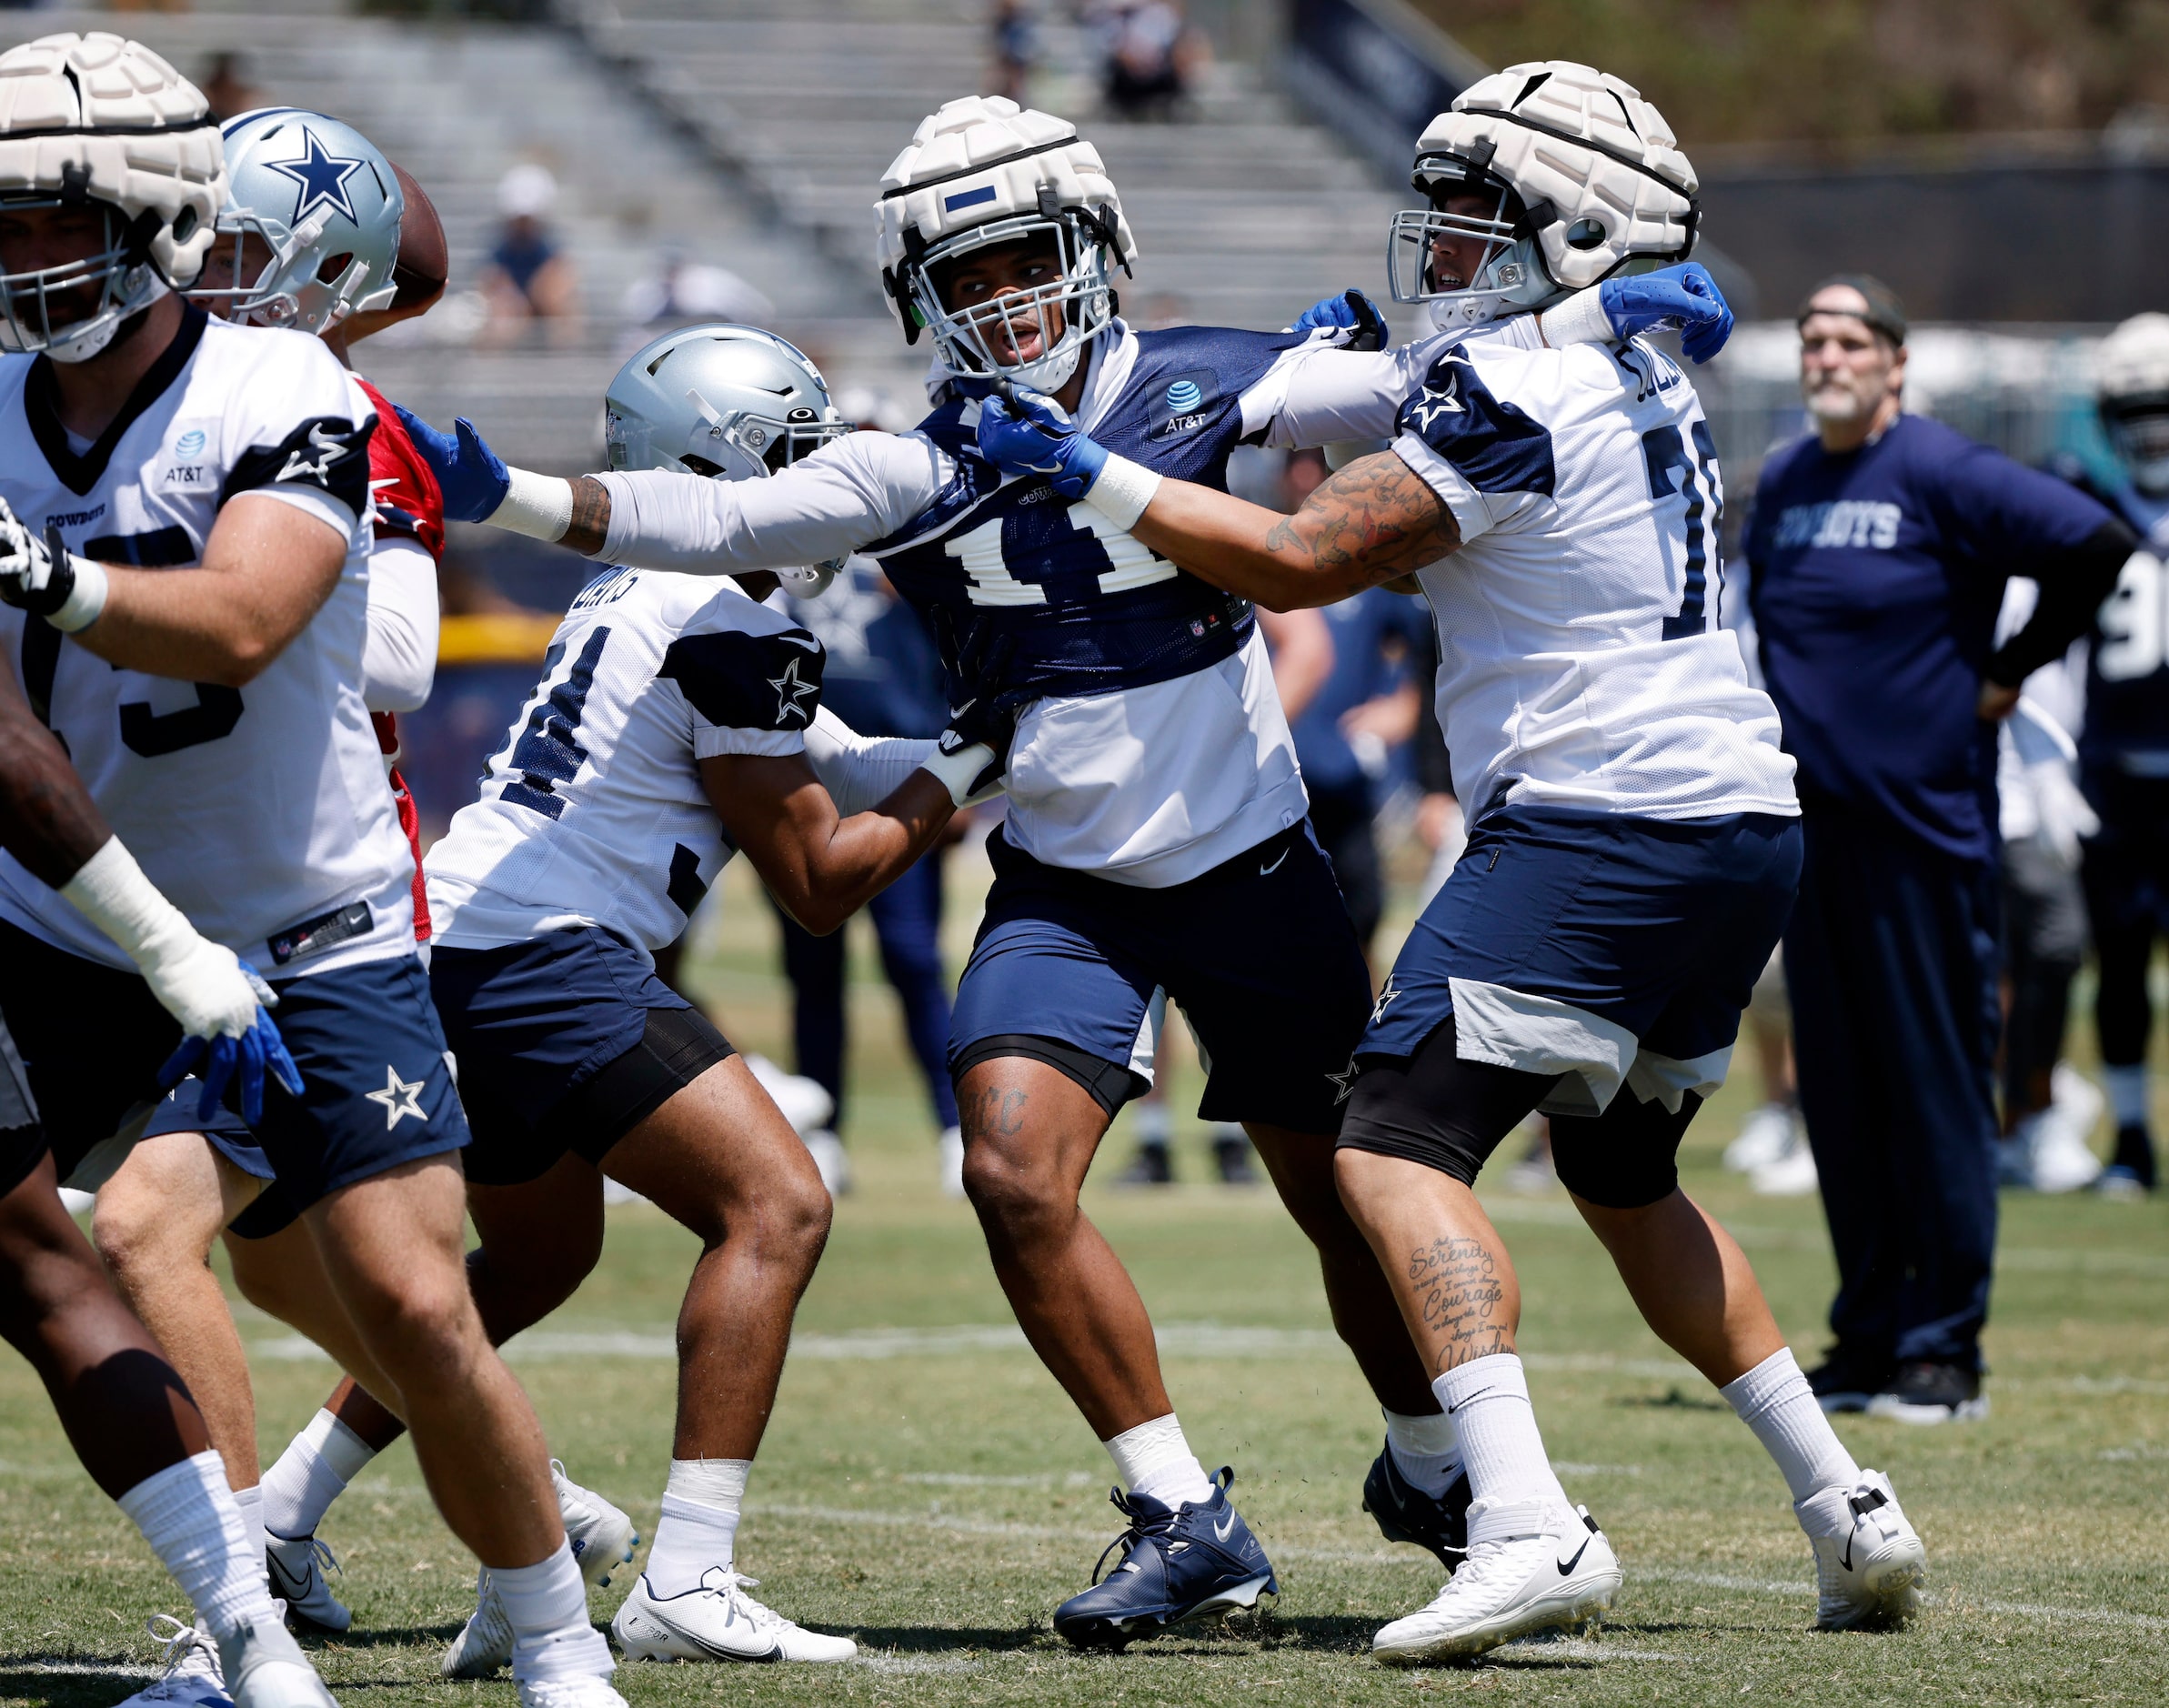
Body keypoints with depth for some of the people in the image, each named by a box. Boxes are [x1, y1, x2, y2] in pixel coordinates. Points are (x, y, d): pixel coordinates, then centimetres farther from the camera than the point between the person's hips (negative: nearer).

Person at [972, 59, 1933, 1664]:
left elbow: (1300, 561, -11)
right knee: (1624, 1176, 25)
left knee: (1398, 1143, -10)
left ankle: (1529, 1529, -25)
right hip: (1747, 824, 10)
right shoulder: (1651, 384, 17)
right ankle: (1846, 1505, 20)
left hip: (1599, 816, -9)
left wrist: (1094, 473, -4)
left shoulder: (1514, 391, -12)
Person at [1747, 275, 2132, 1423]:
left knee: (1934, 1085, -3)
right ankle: (1867, 1340, 16)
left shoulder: (1941, 476, -9)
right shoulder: (1782, 487, 12)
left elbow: (2096, 544, -15)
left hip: (1921, 823, -7)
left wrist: (2010, 671, -8)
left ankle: (1944, 1350, 0)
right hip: (1809, 828, 7)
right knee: (1838, 1094, 9)